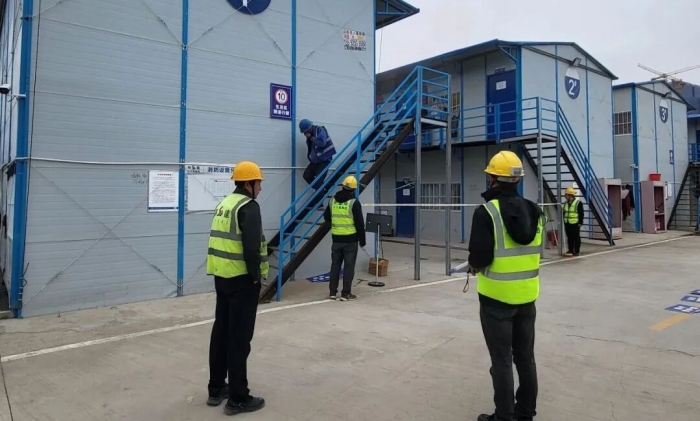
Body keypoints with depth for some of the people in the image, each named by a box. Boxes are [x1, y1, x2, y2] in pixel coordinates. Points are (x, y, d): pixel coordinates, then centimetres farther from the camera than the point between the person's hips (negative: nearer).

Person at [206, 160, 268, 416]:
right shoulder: (248, 206, -14)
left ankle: (216, 389, 26)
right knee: (239, 337, -2)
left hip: (222, 276, 9)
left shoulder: (225, 204, 15)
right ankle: (238, 398, 6)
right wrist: (256, 276, -13)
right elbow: (251, 246, -23)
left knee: (221, 331, 16)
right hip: (241, 279, -9)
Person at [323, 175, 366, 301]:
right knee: (349, 266, 3)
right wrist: (362, 239, -2)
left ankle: (333, 292, 17)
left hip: (336, 238, 5)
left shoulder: (332, 200, 3)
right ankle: (346, 293, 6)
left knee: (335, 264, 13)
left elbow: (326, 217, 15)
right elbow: (360, 223, -11)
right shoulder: (354, 202, -11)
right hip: (350, 239, -4)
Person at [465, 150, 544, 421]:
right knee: (526, 357, 19)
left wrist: (474, 265, 0)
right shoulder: (534, 211, 2)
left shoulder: (487, 212, -18)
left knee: (502, 361, 6)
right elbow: (533, 251, 7)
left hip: (497, 297, -6)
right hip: (527, 296, 6)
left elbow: (479, 256, -21)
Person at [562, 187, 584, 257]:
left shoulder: (578, 203, -8)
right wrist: (564, 221, 16)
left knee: (576, 238, 2)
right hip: (567, 224, 6)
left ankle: (577, 251, 9)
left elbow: (581, 214, -9)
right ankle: (570, 250, 17)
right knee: (569, 238, 10)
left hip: (575, 224, -6)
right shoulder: (566, 203, 12)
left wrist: (580, 222, -12)